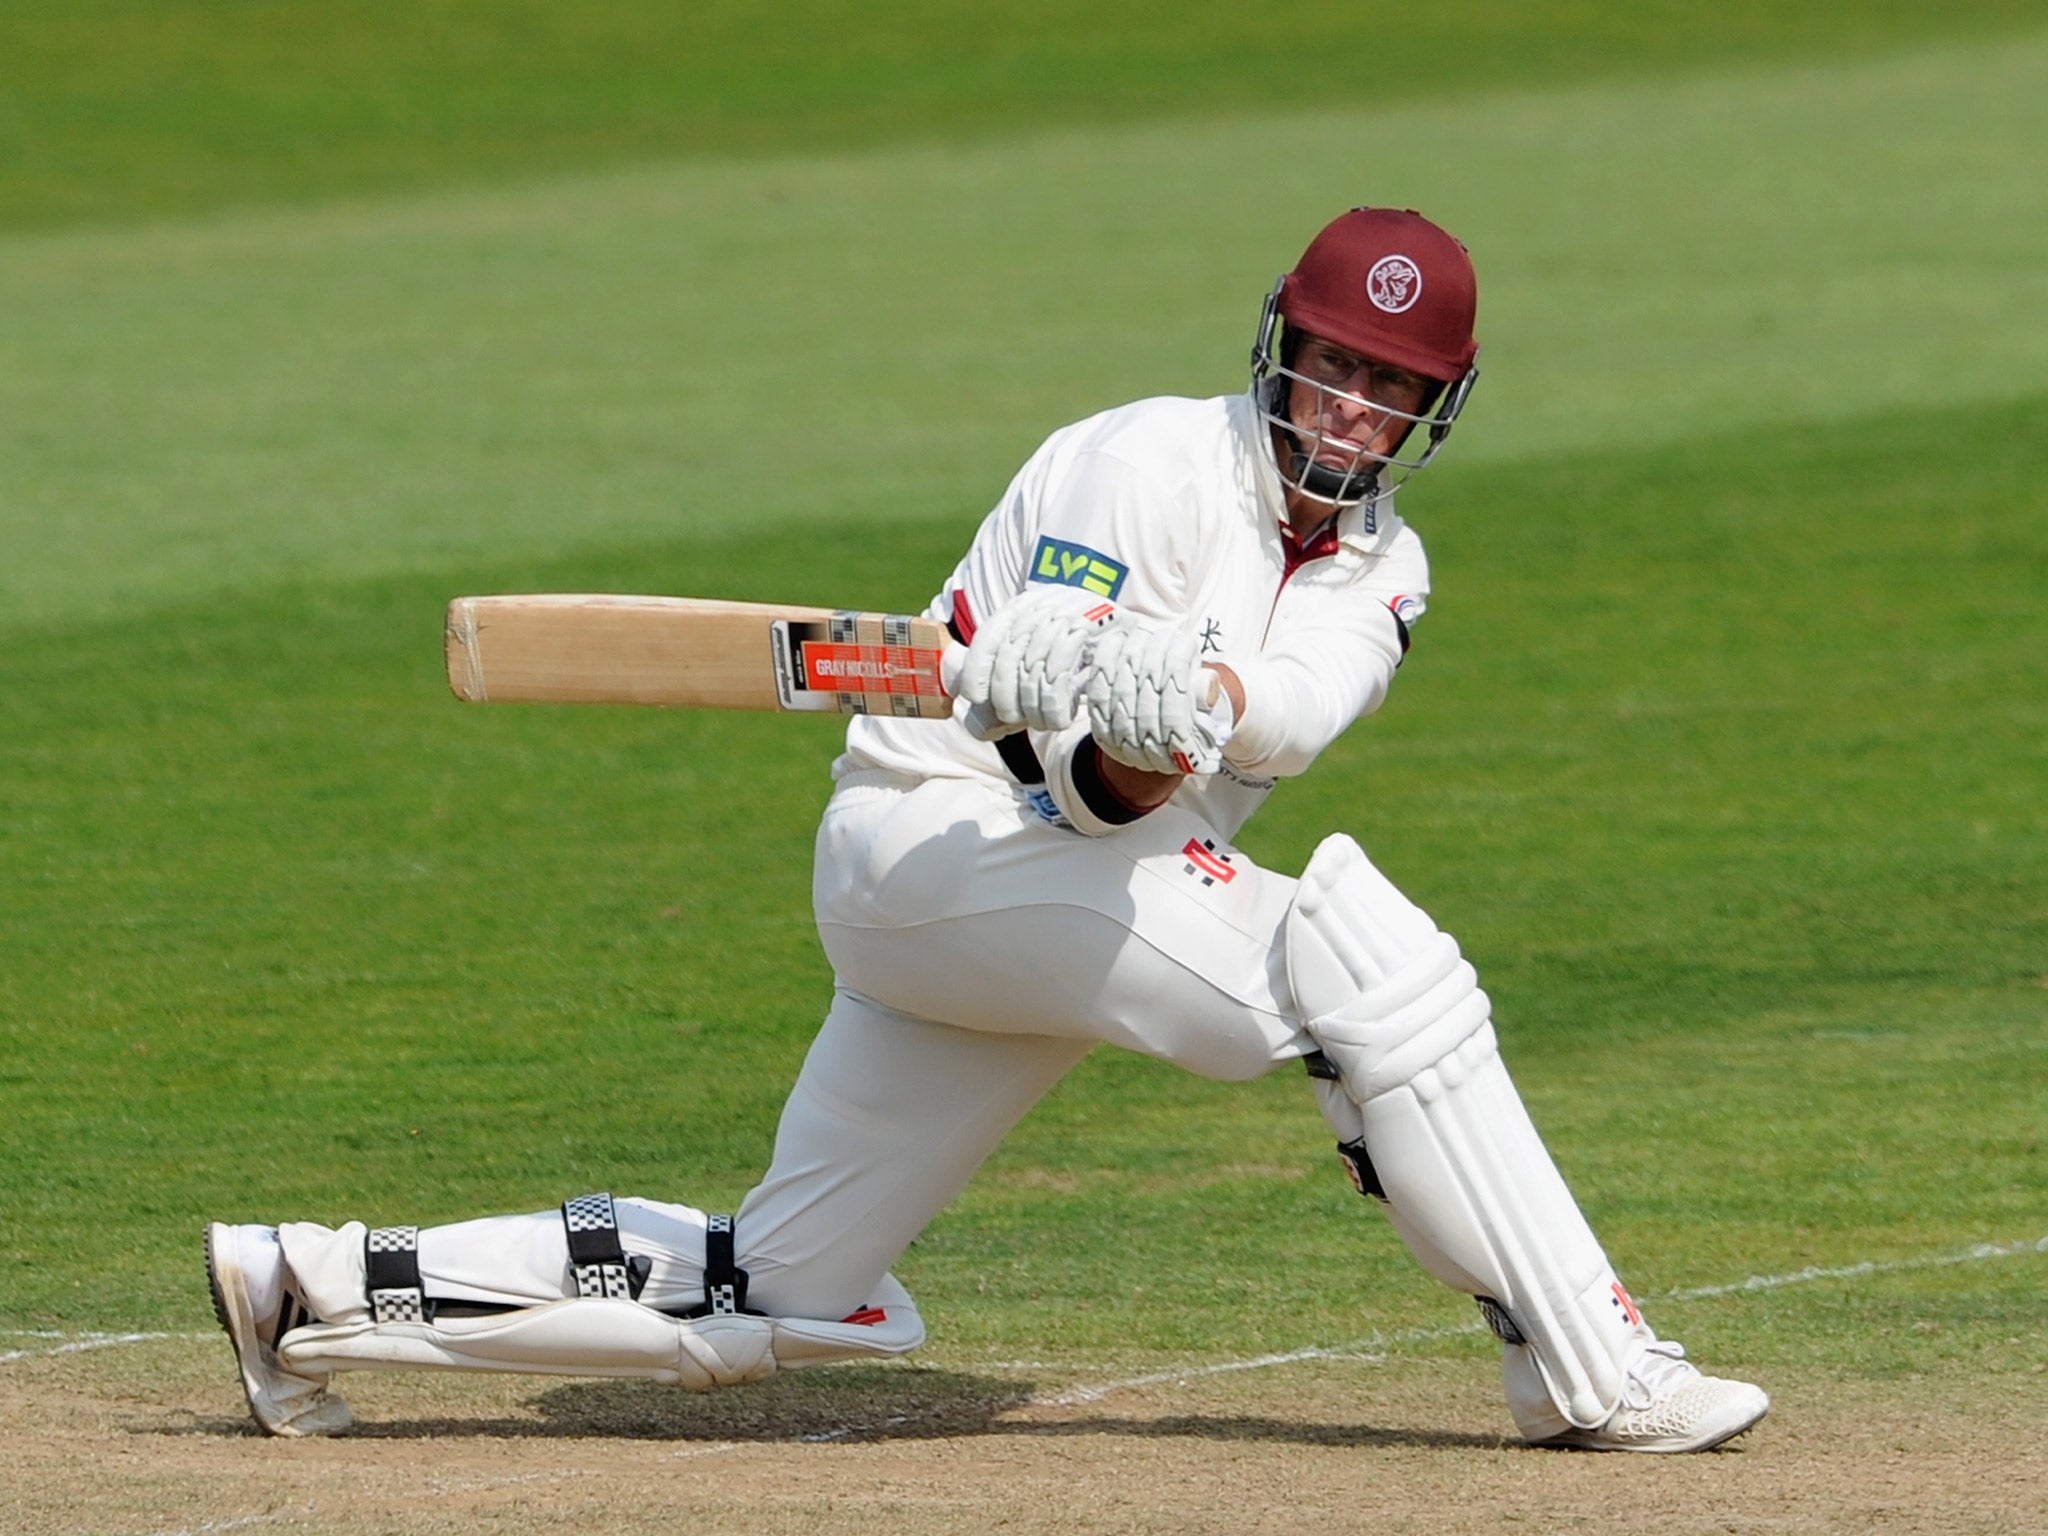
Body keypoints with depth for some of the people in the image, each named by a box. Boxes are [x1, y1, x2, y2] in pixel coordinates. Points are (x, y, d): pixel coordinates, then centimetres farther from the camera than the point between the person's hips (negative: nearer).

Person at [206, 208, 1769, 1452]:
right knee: (1373, 966, -24)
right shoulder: (1153, 465, -11)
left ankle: (331, 1286, 17)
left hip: (1077, 883, 8)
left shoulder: (1378, 563, 8)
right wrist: (1119, 762, -41)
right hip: (938, 833, -8)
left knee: (773, 1293, 11)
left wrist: (1193, 705, -39)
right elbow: (1068, 777, -19)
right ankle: (1588, 1366, -22)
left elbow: (1295, 705, -18)